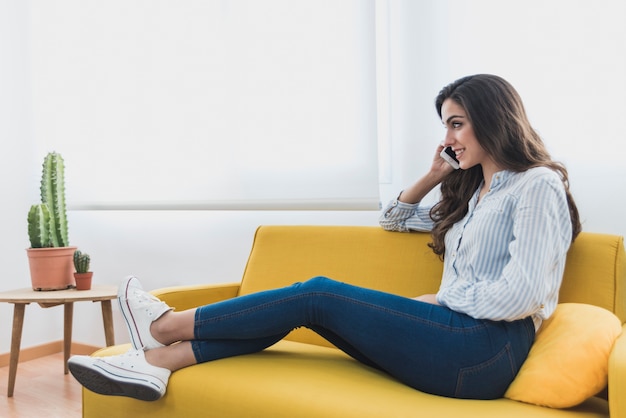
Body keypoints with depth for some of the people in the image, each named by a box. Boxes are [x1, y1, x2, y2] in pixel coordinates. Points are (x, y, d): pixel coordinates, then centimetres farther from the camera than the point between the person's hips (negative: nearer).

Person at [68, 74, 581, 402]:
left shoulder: (538, 185, -3)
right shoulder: (473, 195, 25)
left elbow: (524, 294, -16)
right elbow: (394, 219, 36)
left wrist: (438, 300, -5)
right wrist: (435, 174, 22)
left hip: (487, 349, -8)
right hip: (454, 339, 8)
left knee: (317, 294, -12)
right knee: (311, 301, -7)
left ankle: (168, 325, 2)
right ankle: (159, 361, -10)